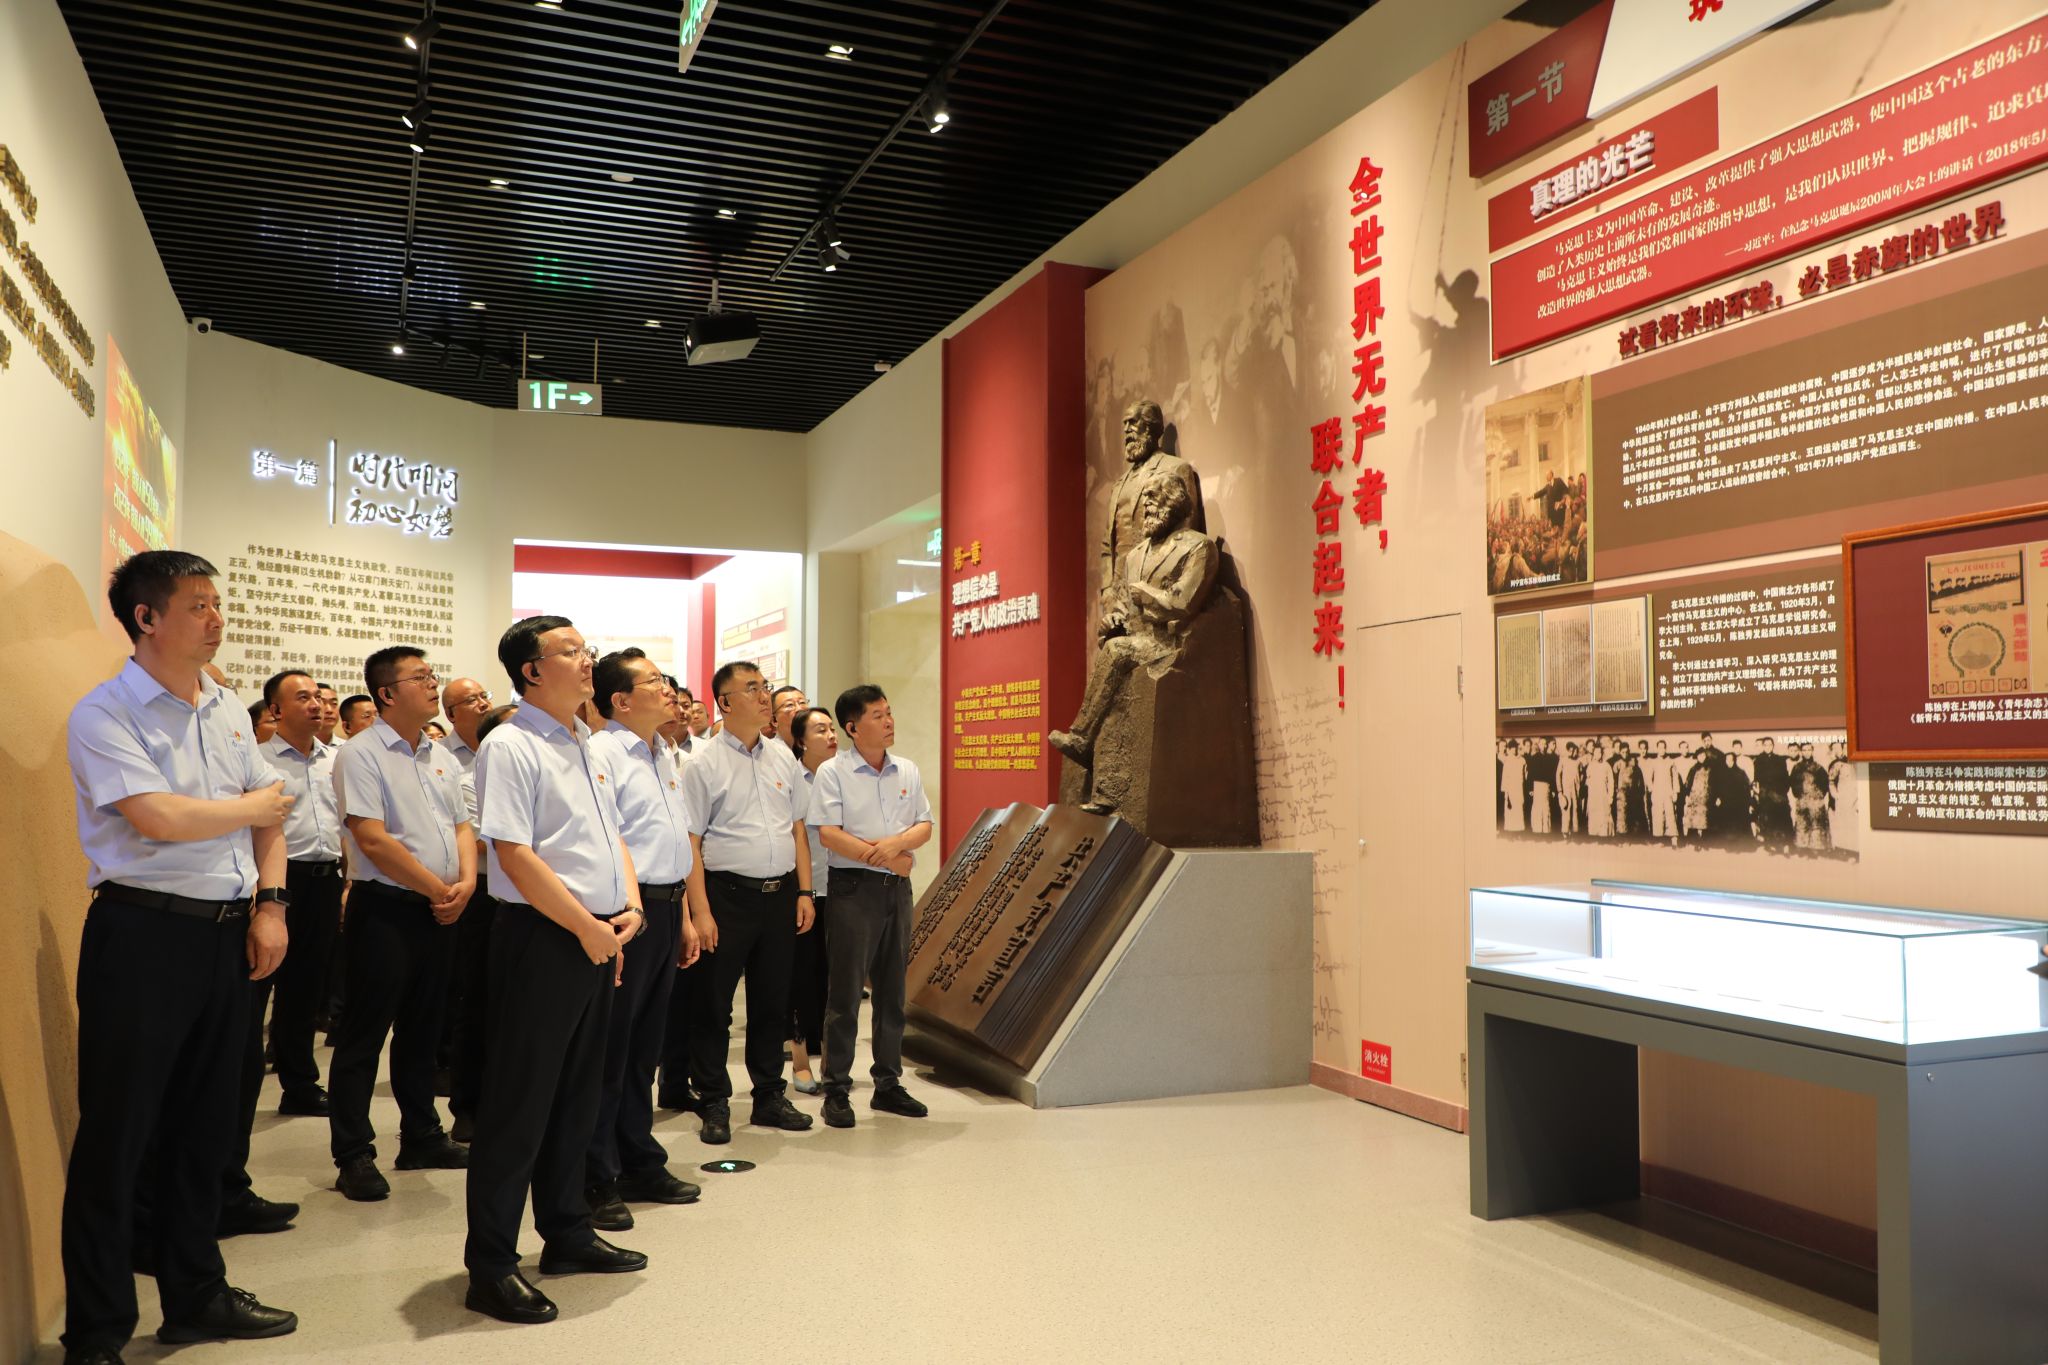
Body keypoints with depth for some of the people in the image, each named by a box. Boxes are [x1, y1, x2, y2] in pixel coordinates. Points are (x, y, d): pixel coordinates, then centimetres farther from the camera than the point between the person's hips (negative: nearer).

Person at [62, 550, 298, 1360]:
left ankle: (195, 1297, 31)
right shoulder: (105, 715, -10)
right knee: (115, 1135, 3)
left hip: (227, 933, 7)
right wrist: (250, 807, -6)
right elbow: (160, 818, -21)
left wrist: (270, 902, 2)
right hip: (144, 934, -7)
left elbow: (270, 815, 14)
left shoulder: (228, 712, 11)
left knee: (203, 1126, 17)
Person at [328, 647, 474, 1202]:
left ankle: (421, 1136, 26)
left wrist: (466, 882, -5)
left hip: (440, 910, 7)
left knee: (422, 1030, 16)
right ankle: (353, 1155, 8)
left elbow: (461, 826, 14)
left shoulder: (442, 757, 12)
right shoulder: (362, 754, -10)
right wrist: (437, 888, -14)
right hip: (385, 908, -7)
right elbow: (373, 840, -17)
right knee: (364, 1033, 0)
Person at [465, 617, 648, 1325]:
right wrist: (588, 927, -17)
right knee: (519, 1104, -1)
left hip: (600, 939, 9)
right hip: (541, 939, -8)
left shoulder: (587, 746, 15)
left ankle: (567, 1233, 32)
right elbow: (515, 855, -19)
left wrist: (630, 906, 2)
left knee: (577, 1096, 18)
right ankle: (491, 1266, 10)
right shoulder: (510, 746, -12)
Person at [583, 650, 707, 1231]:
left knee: (644, 1045, 18)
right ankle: (597, 1180, 12)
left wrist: (686, 916, 20)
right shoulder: (601, 754, -12)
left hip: (667, 908, 9)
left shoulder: (665, 755, 16)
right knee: (609, 1047, 1)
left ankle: (640, 1166, 30)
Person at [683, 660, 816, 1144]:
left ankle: (769, 1097, 26)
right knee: (712, 1005, 3)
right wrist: (700, 911, -14)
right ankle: (713, 1104, 15)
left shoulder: (783, 759, 10)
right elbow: (691, 842, -9)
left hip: (780, 894, 5)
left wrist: (804, 892, 7)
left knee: (772, 1002, 14)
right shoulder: (703, 765, -6)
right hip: (728, 893, -5)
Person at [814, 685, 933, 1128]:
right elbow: (829, 834, -13)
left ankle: (888, 1084, 21)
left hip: (897, 888, 5)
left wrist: (897, 842, -14)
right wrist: (885, 858, -13)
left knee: (892, 991, 11)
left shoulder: (907, 771, 10)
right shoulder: (833, 772, -5)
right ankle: (836, 1091, 6)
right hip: (854, 886, -5)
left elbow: (924, 826, 7)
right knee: (844, 993, -2)